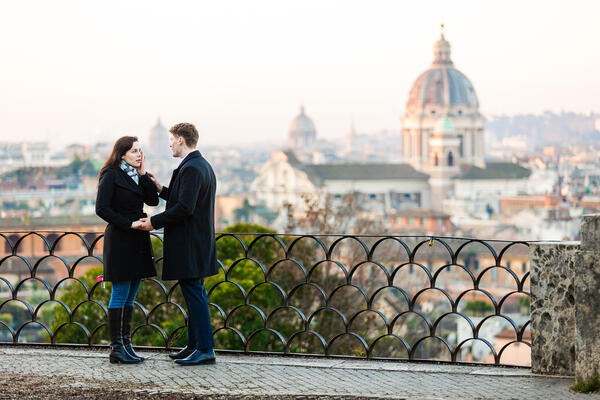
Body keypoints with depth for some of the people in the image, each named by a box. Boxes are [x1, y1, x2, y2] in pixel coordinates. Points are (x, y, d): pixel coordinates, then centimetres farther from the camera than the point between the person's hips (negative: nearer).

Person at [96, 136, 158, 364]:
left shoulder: (137, 175, 14)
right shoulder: (111, 175, -8)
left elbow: (153, 200, 4)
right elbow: (102, 209, -15)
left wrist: (143, 173, -1)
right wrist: (129, 224, -17)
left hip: (137, 242, 8)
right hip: (119, 240, -8)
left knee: (130, 296, 9)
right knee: (120, 294, -6)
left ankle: (126, 344, 13)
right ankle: (116, 348, -2)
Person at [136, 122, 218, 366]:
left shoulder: (191, 169, -18)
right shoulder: (203, 166, 15)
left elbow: (184, 207, -24)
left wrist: (154, 222, -15)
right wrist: (162, 189, 14)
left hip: (189, 245, -11)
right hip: (197, 243, 11)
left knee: (194, 293, -8)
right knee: (193, 293, 14)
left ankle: (205, 350, -6)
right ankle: (194, 345, 20)